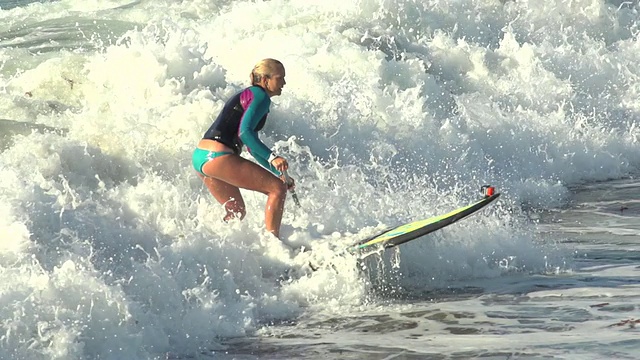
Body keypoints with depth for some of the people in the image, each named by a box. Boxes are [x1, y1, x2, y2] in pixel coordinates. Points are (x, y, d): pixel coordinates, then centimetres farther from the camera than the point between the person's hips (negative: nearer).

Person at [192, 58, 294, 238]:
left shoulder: (247, 95, 25)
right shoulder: (260, 96, -6)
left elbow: (253, 148, 29)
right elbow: (245, 132, -21)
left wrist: (280, 172, 28)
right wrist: (272, 157, -26)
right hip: (218, 157, -10)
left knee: (237, 213, 22)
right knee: (278, 188, -5)